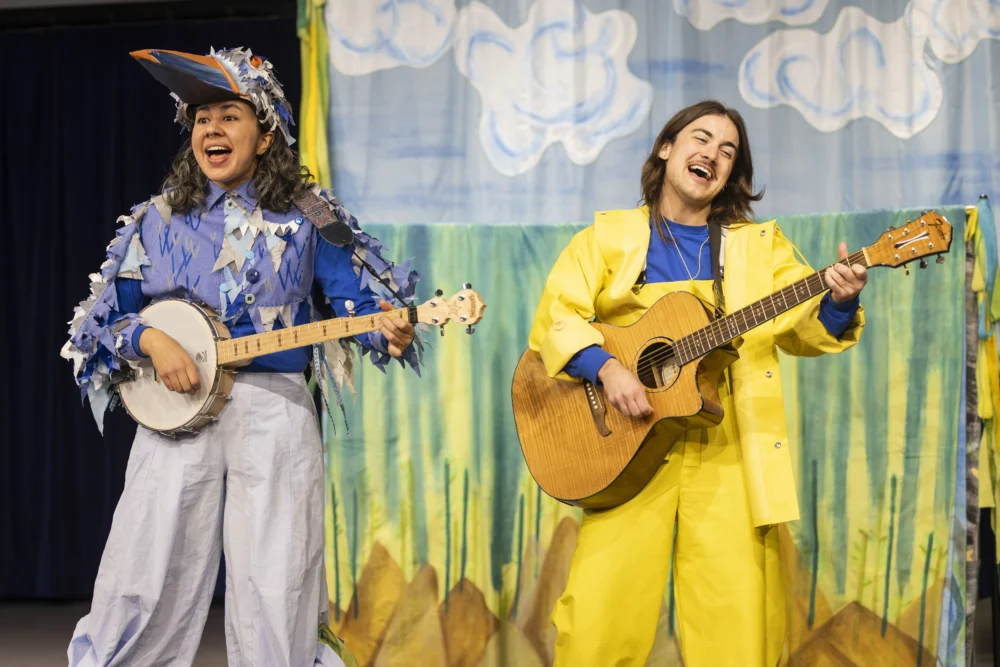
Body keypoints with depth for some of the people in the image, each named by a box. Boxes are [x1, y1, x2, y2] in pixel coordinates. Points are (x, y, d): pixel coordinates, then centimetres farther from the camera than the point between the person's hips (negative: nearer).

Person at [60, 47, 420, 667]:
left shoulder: (303, 218, 5)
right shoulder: (160, 221, 9)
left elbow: (356, 297, 2)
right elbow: (107, 317, 10)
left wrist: (385, 331, -19)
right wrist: (149, 340, -11)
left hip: (275, 413, -1)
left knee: (275, 591, 0)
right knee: (146, 583, 2)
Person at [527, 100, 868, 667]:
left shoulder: (760, 244, 15)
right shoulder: (609, 236, 11)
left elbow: (803, 327, 8)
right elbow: (557, 317, 1)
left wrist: (838, 305, -14)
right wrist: (606, 367, -15)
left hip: (732, 452, 1)